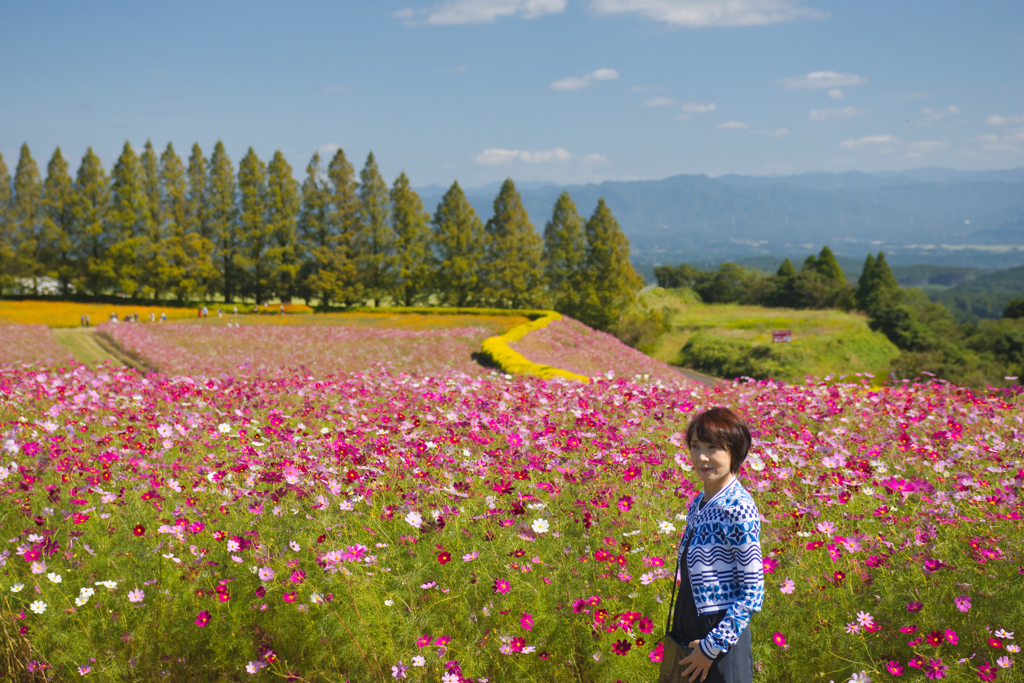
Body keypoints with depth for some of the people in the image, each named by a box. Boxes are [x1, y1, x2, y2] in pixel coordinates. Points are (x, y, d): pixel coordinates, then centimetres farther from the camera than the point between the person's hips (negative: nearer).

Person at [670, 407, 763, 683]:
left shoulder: (738, 509, -16)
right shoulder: (698, 505, 6)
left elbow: (752, 595, -16)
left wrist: (712, 646, -16)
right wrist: (680, 634, 14)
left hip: (721, 641, -7)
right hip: (690, 634, 7)